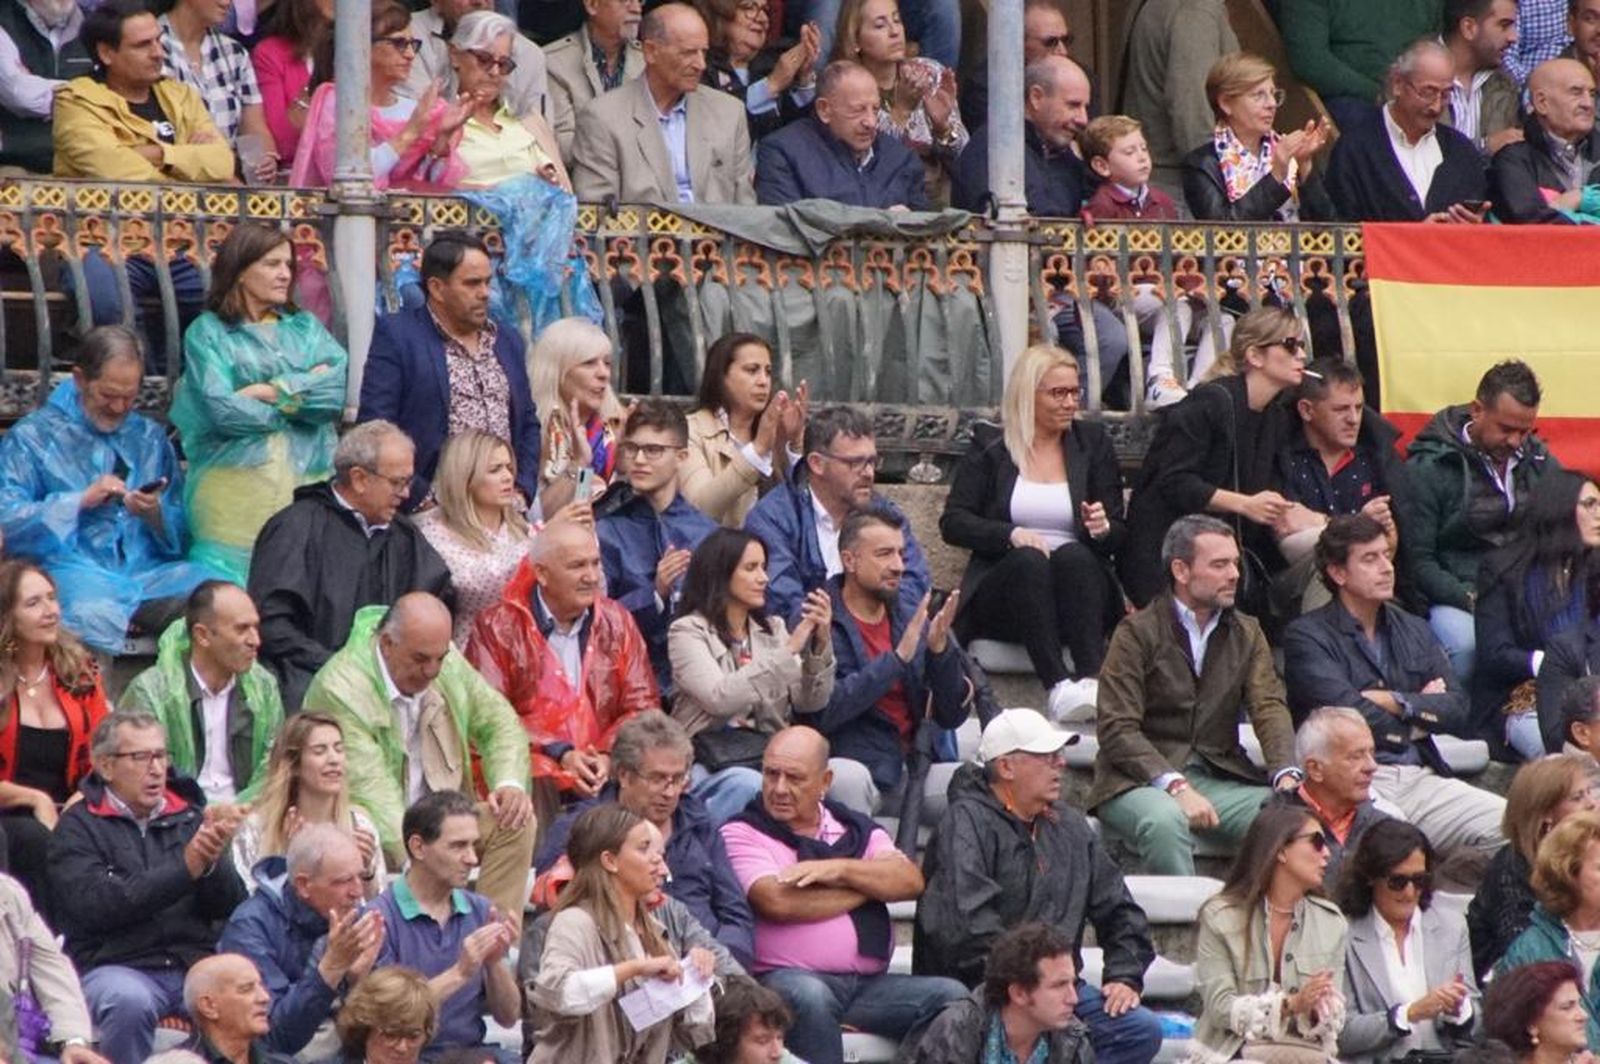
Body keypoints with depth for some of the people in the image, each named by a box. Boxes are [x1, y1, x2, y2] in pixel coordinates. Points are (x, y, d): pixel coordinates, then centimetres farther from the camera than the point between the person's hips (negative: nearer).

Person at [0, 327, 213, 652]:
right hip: (74, 572, -4)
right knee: (93, 616, -42)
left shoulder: (150, 438, 22)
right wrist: (81, 501, -9)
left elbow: (181, 535, 19)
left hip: (147, 570, 4)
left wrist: (156, 515, -5)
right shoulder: (32, 437, 9)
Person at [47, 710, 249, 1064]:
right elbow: (96, 905, -13)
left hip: (196, 964, 3)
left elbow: (231, 907, 8)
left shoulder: (188, 817, 15)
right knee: (130, 1002, -36)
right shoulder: (78, 827, 4)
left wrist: (212, 862, -14)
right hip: (115, 966, -3)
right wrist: (185, 870, -17)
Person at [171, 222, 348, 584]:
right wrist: (303, 395, 0)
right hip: (236, 489, -3)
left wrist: (268, 392, -6)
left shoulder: (305, 326, 18)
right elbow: (222, 410, -7)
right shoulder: (207, 333, 7)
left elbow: (339, 389, 1)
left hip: (306, 484, 3)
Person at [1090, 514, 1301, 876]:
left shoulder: (1247, 634, 14)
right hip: (1142, 780, -4)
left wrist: (1286, 776, -19)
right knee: (1166, 820, -37)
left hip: (1220, 777, 4)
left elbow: (1270, 708, 2)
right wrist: (1175, 786, -24)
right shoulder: (1137, 633, -3)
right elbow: (1117, 729, -11)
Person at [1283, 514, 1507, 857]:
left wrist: (1395, 702, -4)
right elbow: (1352, 716, -12)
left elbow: (1459, 712, 10)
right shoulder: (1307, 636, 2)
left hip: (1422, 778, 6)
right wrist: (1420, 707, 5)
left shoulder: (1414, 630, 21)